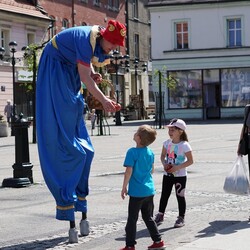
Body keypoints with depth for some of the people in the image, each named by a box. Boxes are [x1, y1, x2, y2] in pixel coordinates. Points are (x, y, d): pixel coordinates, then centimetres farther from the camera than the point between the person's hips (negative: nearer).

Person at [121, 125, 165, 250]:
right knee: (148, 217, 19)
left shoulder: (132, 152, -16)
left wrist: (124, 188, -9)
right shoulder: (150, 152, 3)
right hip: (149, 190, 6)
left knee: (132, 219, 4)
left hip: (137, 192, -6)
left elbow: (129, 172, -17)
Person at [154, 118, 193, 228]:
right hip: (167, 174, 5)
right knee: (164, 195, 10)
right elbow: (163, 156, 12)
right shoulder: (167, 143, 1)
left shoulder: (184, 145, -15)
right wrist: (164, 164, -9)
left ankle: (181, 218, 15)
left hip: (180, 175, -5)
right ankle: (160, 215, 20)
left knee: (180, 196, 4)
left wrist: (177, 167, -22)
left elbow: (190, 161, -15)